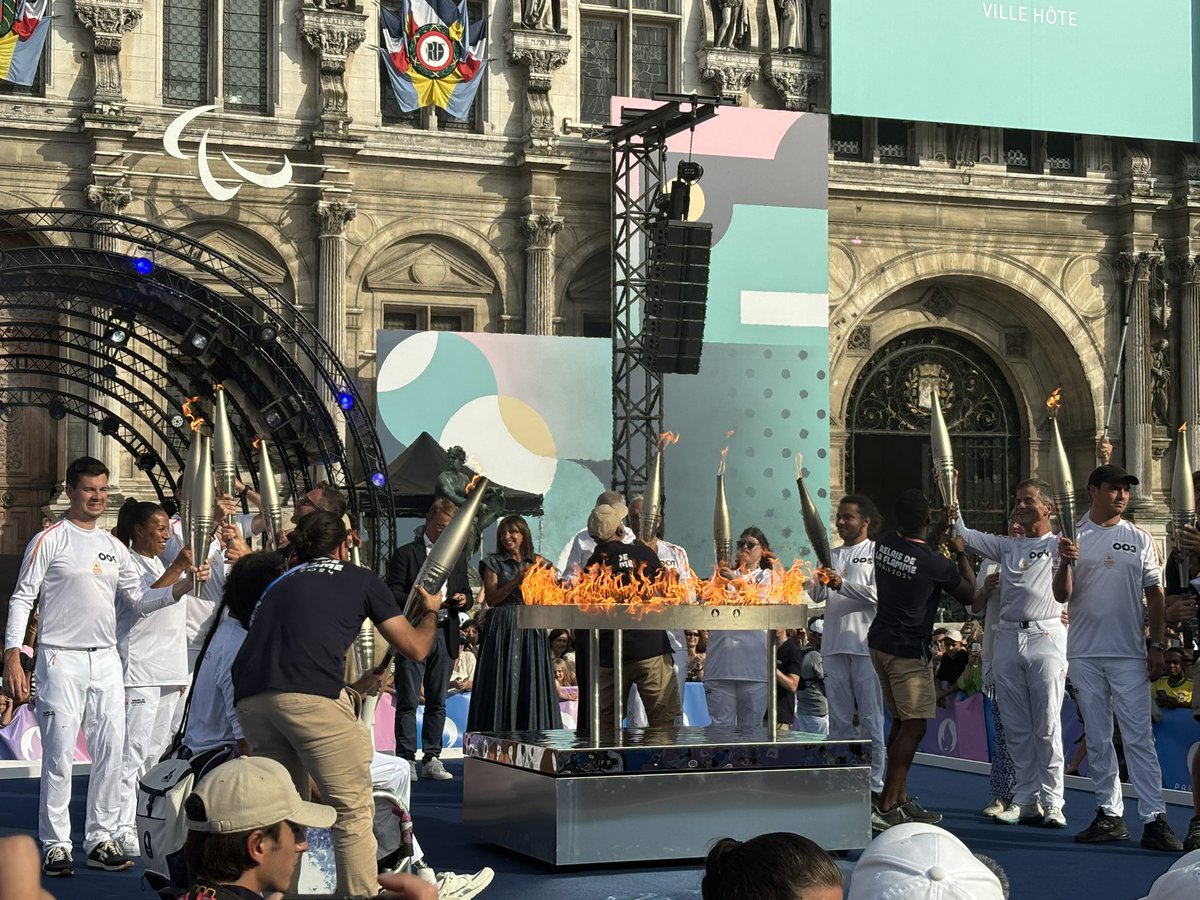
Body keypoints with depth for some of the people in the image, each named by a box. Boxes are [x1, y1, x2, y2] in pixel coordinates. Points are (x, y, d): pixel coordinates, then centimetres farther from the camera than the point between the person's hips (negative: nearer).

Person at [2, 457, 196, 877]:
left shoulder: (113, 547, 14)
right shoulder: (50, 540, -3)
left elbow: (139, 599, 13)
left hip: (106, 659, 6)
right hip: (61, 659, -6)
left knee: (110, 751, 4)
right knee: (59, 755, -5)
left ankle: (101, 840, 13)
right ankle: (56, 845, 2)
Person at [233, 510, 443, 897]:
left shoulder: (279, 585, 32)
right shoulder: (361, 579, 19)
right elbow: (415, 648, 22)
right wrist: (431, 611, 43)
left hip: (250, 700, 5)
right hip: (311, 695, -5)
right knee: (352, 810, 3)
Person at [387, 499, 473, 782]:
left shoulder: (458, 558, 18)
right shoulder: (405, 554, 1)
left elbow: (467, 594, 22)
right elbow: (393, 593, -5)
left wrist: (464, 599, -2)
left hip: (445, 635, 5)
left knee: (437, 702, 7)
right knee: (408, 702, -4)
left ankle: (432, 759, 12)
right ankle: (406, 759, -1)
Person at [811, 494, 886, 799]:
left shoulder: (877, 552, 1)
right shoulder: (832, 555, 19)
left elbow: (879, 593, -12)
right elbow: (817, 596, 10)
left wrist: (841, 584, -21)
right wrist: (819, 582, -12)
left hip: (865, 645, -6)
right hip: (833, 645, 6)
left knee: (871, 719, -4)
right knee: (839, 720, 9)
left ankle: (874, 784, -2)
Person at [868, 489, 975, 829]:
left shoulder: (885, 543, 1)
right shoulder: (934, 563, -19)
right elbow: (968, 594, -1)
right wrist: (961, 552, 8)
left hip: (880, 641, 8)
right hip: (909, 650, -8)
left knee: (901, 723, 15)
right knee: (913, 727, -7)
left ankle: (900, 799, 19)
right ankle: (887, 807, -13)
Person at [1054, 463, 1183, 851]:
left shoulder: (1139, 539, 7)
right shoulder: (1073, 538, 6)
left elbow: (1155, 596, 8)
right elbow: (1062, 596, 0)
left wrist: (1157, 644, 0)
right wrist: (1066, 563, -18)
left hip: (1128, 655, -1)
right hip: (1084, 655, 1)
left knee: (1139, 738, -7)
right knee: (1097, 740, 7)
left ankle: (1154, 819, -9)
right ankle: (1110, 815, 15)